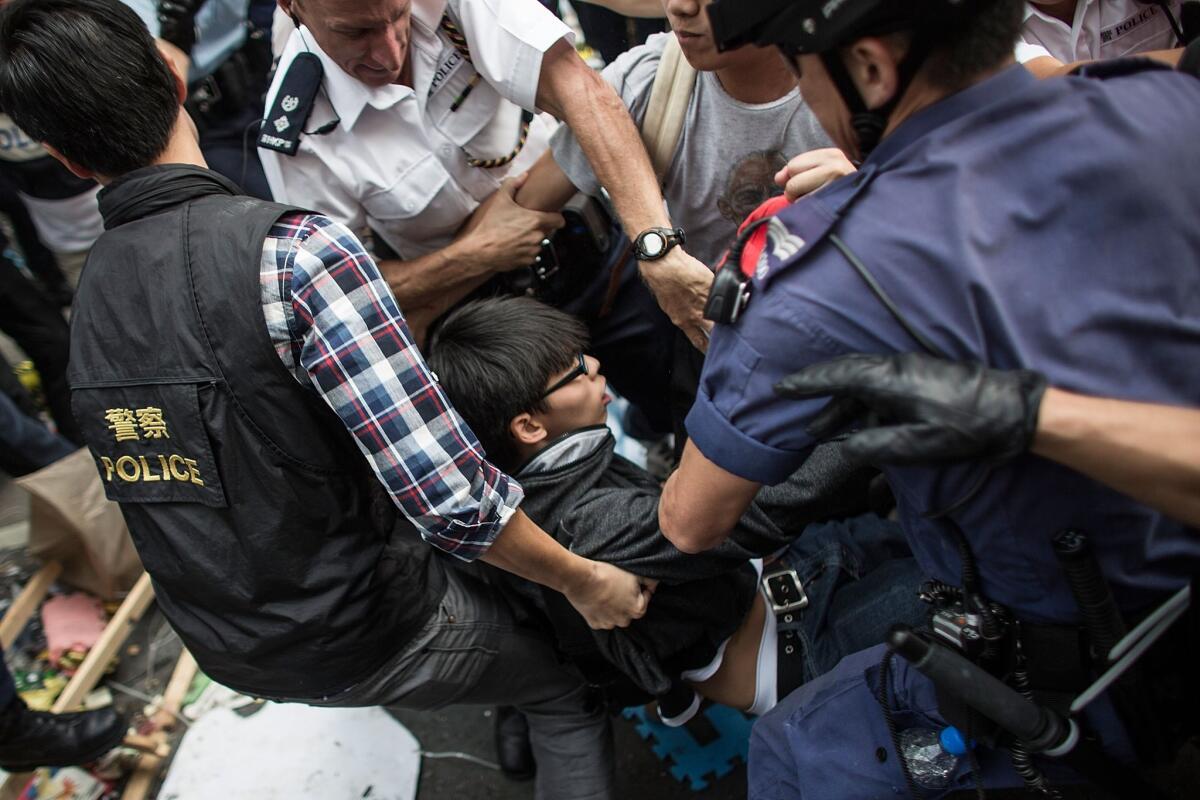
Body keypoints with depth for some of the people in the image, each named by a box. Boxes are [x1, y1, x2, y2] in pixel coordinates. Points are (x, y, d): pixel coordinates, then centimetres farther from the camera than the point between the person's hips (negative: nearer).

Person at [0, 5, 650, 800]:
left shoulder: (89, 298, -3)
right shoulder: (294, 252, -28)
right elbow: (451, 499, -31)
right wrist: (582, 579, -13)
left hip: (232, 646, 7)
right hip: (368, 633, -6)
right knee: (569, 696, 21)